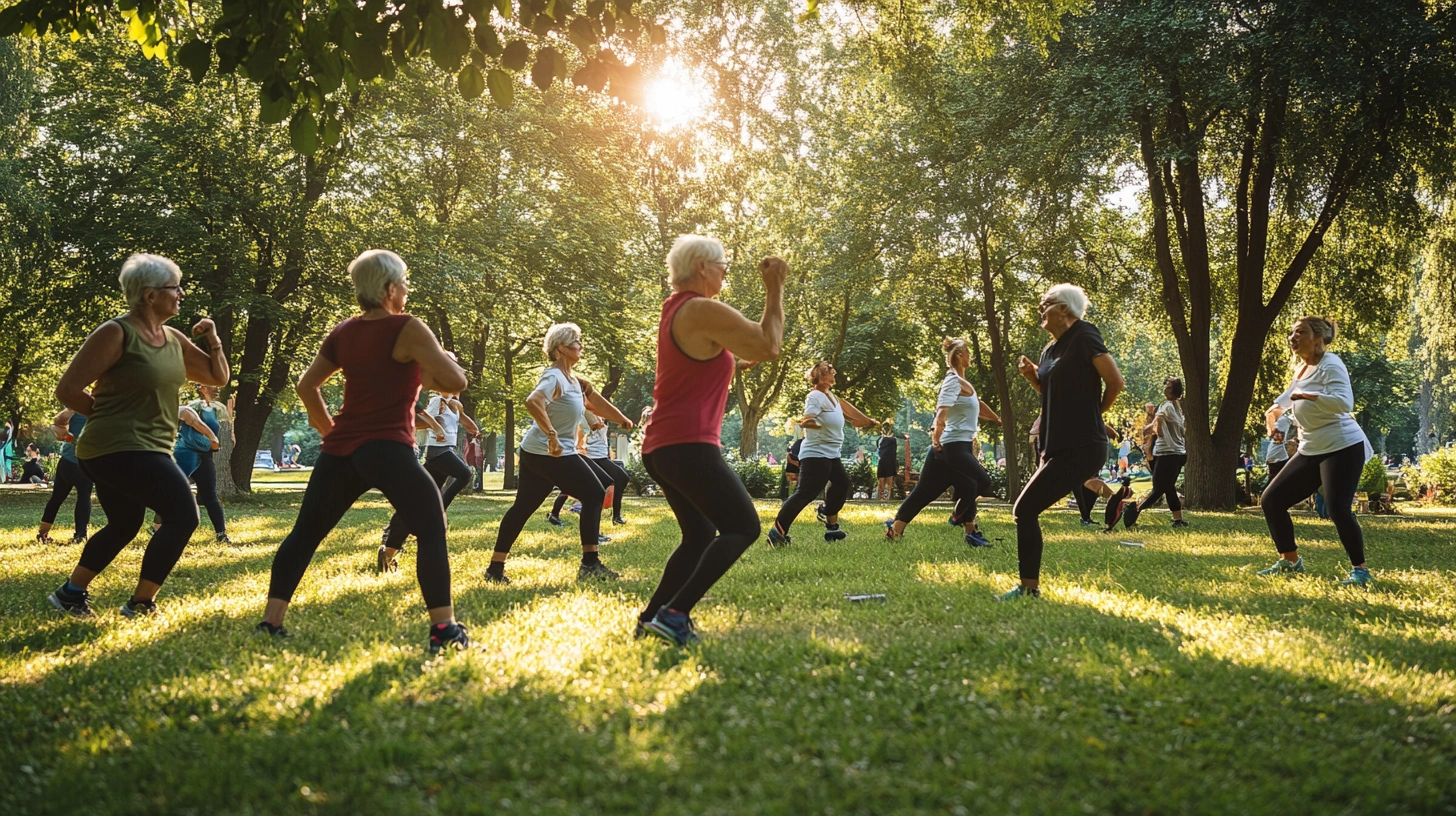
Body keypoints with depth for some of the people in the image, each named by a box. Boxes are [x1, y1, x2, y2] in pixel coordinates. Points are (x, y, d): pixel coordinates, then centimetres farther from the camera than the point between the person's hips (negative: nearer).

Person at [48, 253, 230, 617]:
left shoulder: (174, 339, 9)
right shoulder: (116, 333, -15)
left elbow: (219, 377, 16)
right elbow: (68, 390, -14)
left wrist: (213, 340, 0)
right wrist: (110, 414, -4)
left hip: (144, 448, 10)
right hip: (120, 449, -10)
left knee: (125, 525, 23)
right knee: (183, 516, -13)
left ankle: (70, 593, 36)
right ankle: (141, 604, -5)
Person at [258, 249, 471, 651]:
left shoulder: (343, 333, 11)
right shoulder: (407, 329, -8)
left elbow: (306, 385, 19)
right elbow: (455, 382, -14)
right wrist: (444, 363, 7)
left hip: (340, 449, 7)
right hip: (387, 449, -6)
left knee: (306, 532, 15)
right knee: (432, 530, -2)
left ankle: (271, 620, 15)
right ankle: (445, 629, -10)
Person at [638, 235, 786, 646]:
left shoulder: (676, 309, 18)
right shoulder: (704, 310, -12)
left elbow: (741, 346, 26)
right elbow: (768, 347, -11)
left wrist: (769, 288, 23)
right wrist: (775, 288, -4)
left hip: (660, 446, 10)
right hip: (688, 446, -10)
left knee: (700, 535, 18)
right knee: (743, 527, -8)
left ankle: (651, 618, 13)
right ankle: (674, 613, -17)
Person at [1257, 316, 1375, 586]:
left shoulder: (1330, 365, -14)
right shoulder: (1301, 368, 12)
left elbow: (1345, 403, -30)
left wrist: (1310, 396, -37)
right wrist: (1278, 407, 17)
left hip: (1342, 446, -9)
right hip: (1311, 450, 9)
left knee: (1337, 509, -22)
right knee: (1272, 500, 3)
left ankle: (1360, 570, -6)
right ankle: (1290, 561, 15)